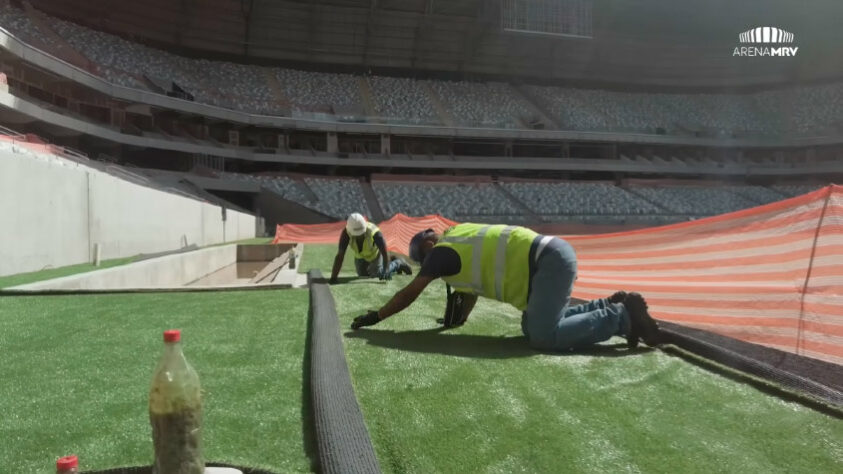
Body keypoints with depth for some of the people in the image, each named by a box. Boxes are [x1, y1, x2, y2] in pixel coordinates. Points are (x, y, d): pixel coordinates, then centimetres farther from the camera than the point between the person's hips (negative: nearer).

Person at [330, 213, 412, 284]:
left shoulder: (374, 233, -44)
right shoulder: (346, 233, -39)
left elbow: (385, 253, -49)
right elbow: (340, 256, -40)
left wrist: (386, 271, -65)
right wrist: (333, 278, -46)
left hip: (375, 253, -3)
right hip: (360, 255, 3)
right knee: (363, 276, 20)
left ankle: (397, 264, 21)